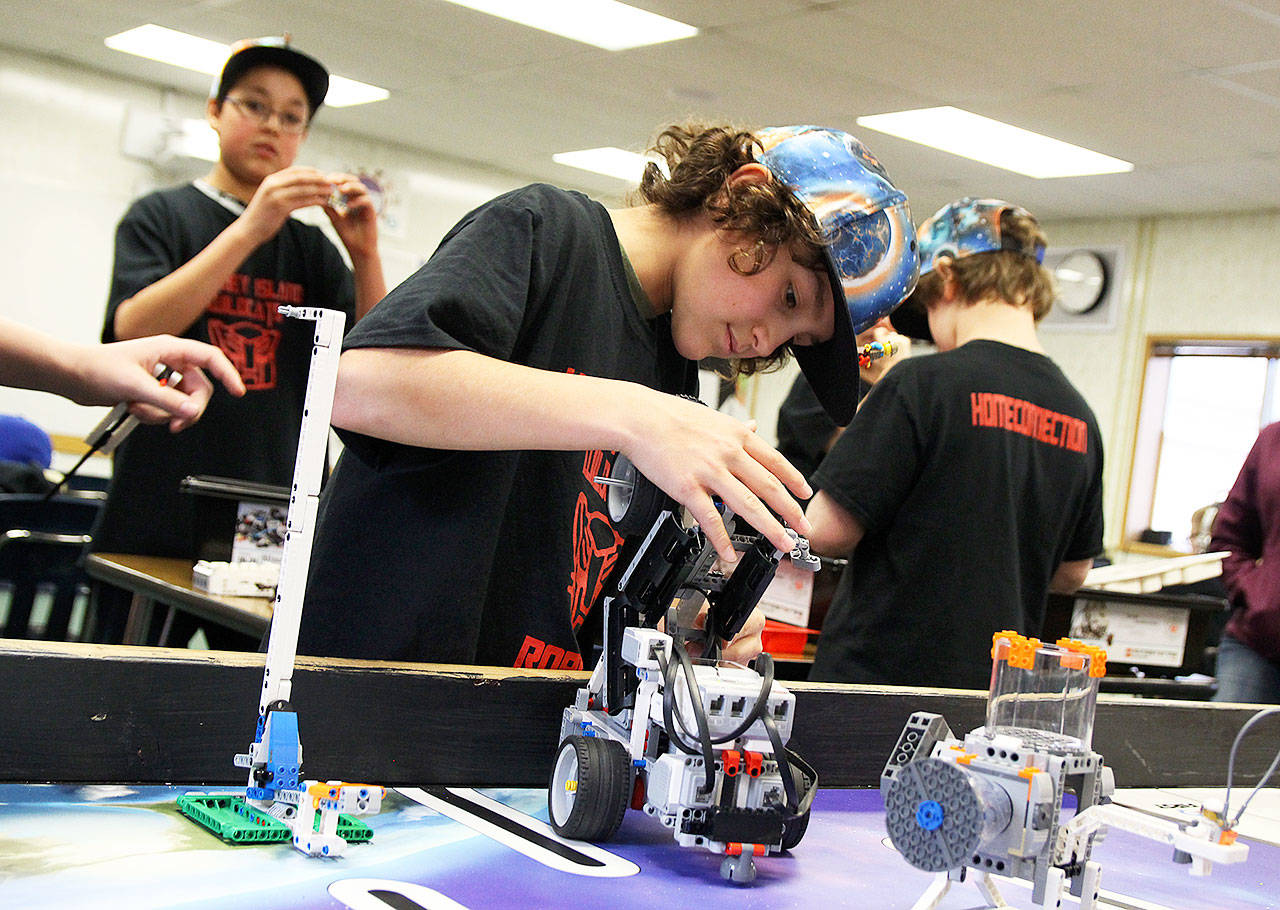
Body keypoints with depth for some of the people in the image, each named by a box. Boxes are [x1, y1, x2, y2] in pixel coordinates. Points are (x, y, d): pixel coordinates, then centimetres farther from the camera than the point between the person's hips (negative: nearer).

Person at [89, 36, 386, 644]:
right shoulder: (161, 216, 7)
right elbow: (133, 331, -11)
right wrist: (249, 229, -16)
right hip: (160, 519, -2)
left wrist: (366, 256, -9)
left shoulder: (312, 246, 14)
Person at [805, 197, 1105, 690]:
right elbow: (1072, 573, 14)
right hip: (992, 695, 6)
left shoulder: (924, 385, -15)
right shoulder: (1078, 416, 4)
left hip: (879, 672, -6)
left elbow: (827, 531, -14)